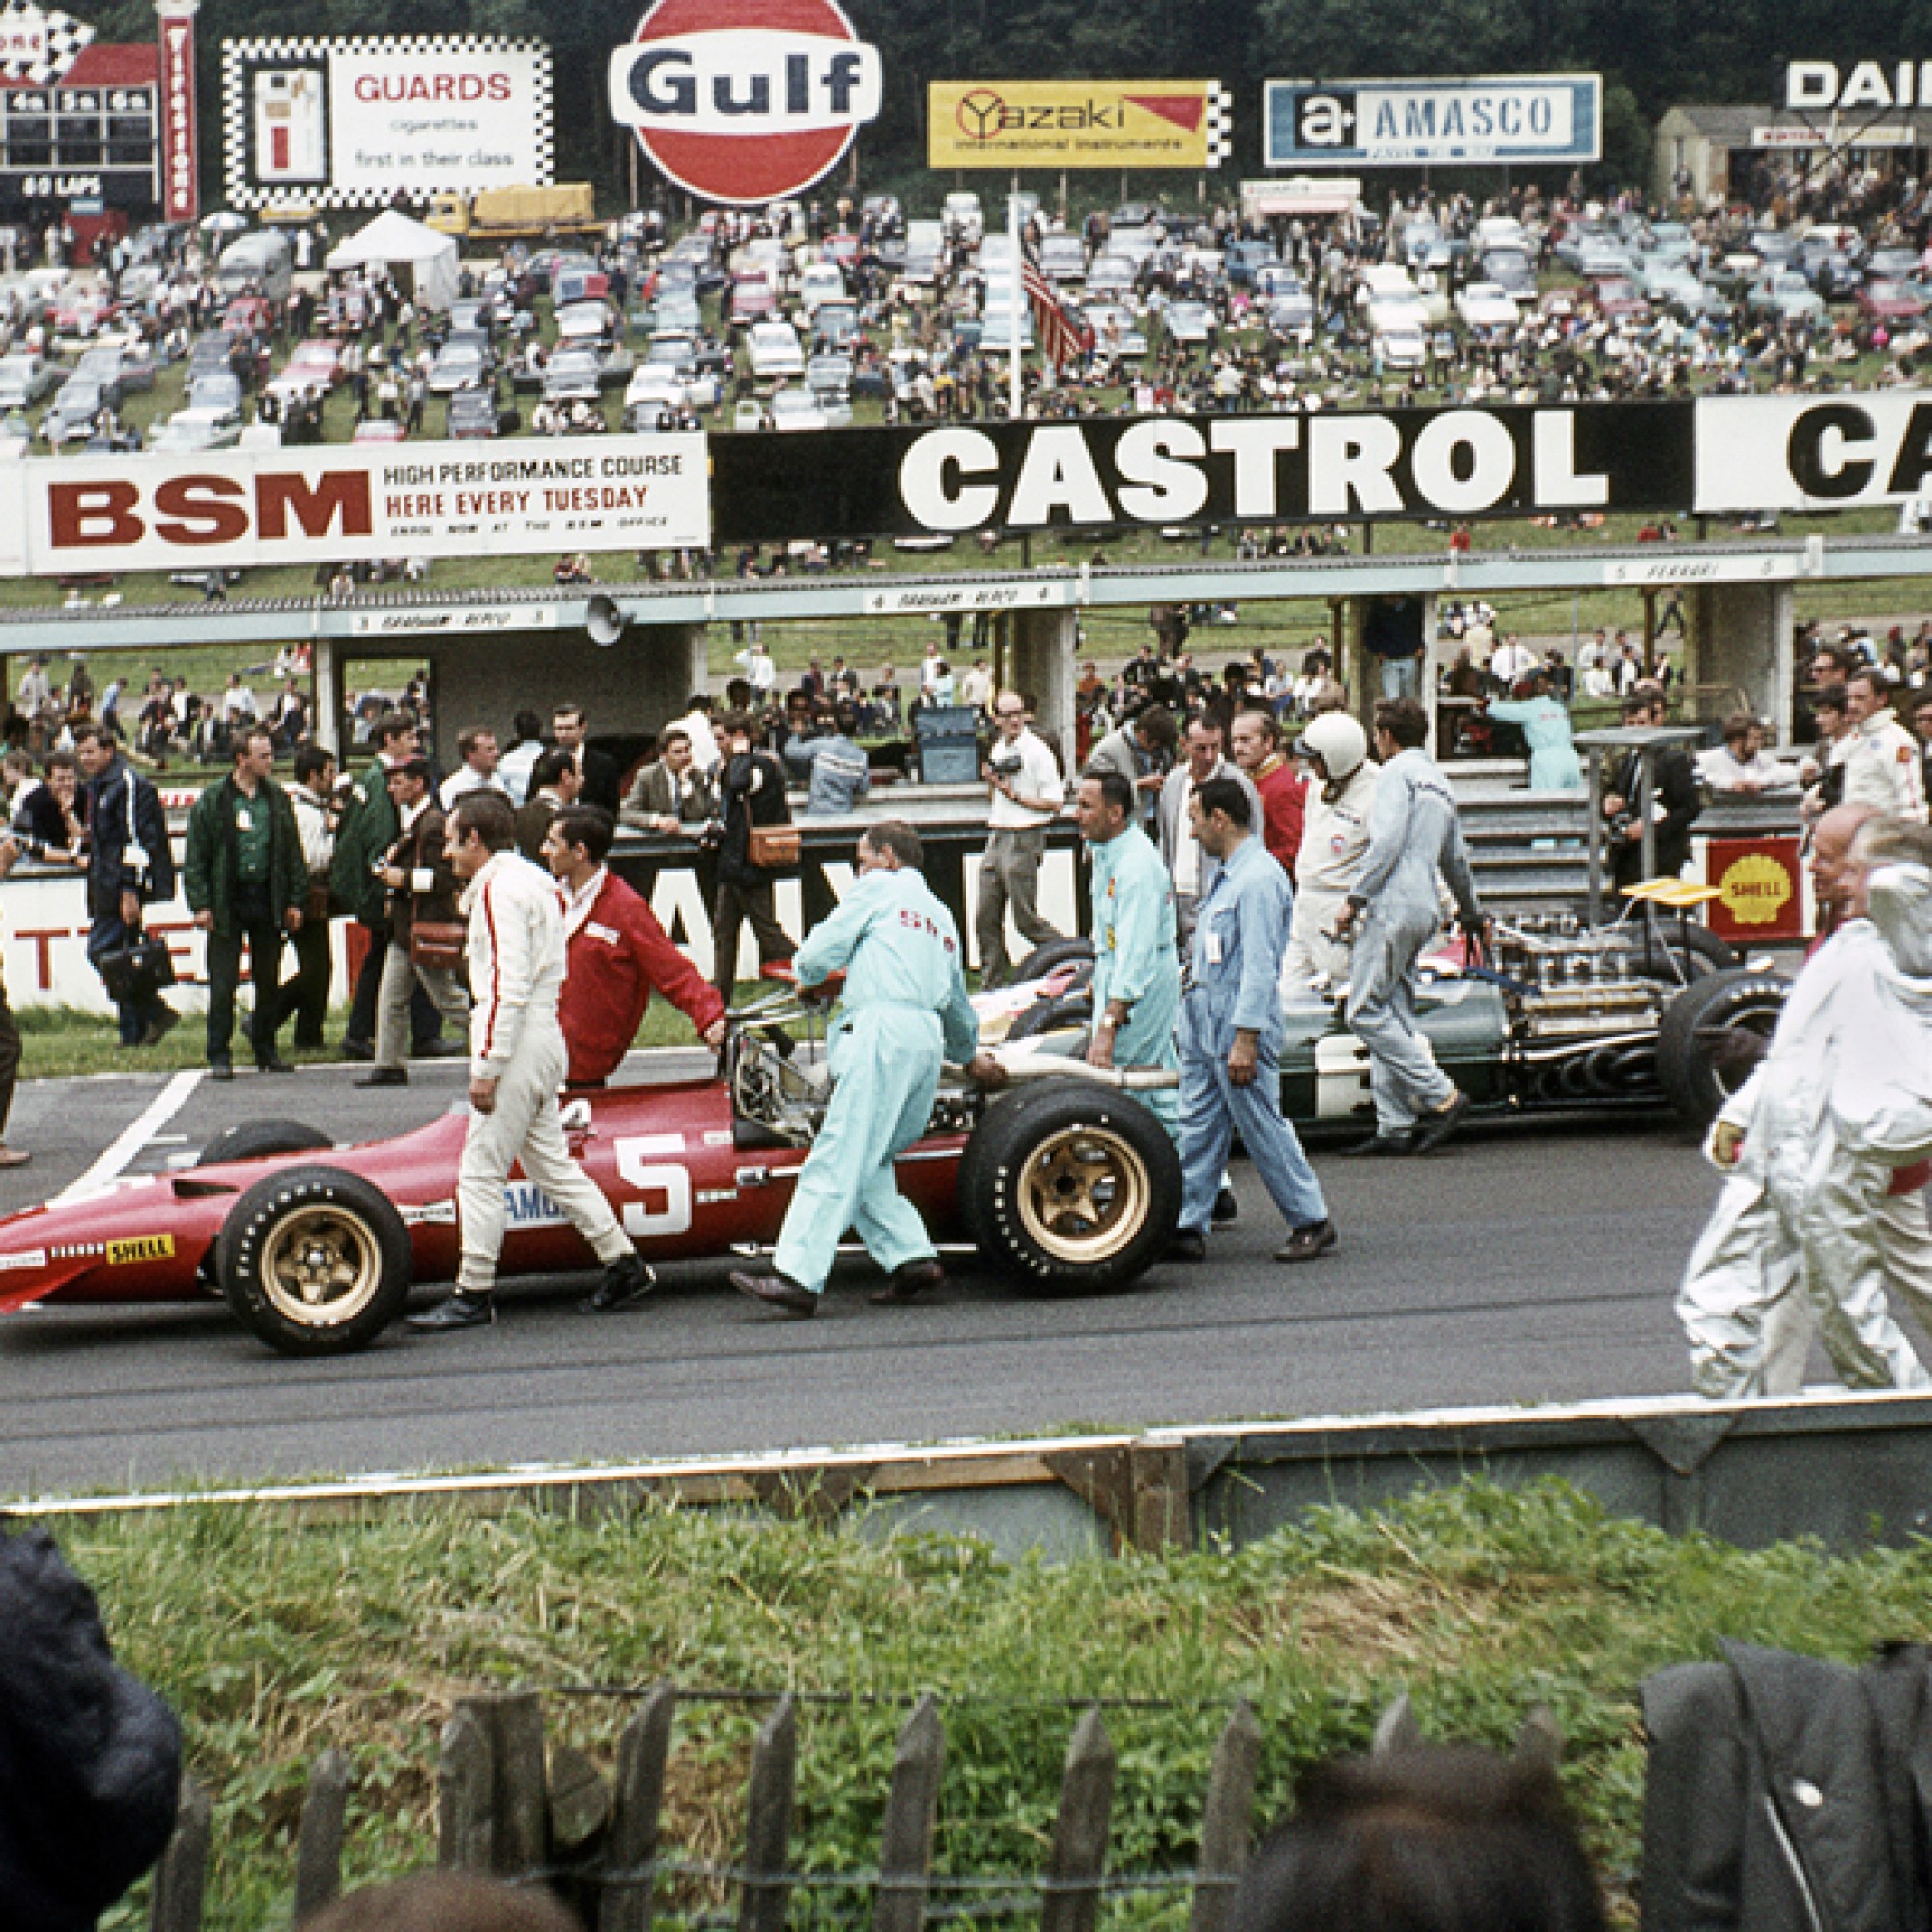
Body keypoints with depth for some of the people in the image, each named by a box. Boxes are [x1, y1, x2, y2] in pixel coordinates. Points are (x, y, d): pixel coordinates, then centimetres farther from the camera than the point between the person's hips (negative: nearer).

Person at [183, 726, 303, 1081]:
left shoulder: (277, 799, 9)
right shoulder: (212, 801, -2)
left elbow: (293, 852, 13)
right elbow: (196, 858, -2)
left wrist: (295, 901, 7)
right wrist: (200, 904, -9)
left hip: (268, 901, 3)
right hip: (227, 902, -3)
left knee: (269, 982, 8)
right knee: (223, 983, -2)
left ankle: (266, 1048, 19)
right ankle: (219, 1055, 3)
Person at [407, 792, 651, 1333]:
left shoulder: (500, 887, -13)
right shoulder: (531, 881, 19)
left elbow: (509, 983, -20)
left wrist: (488, 1065, -20)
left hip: (517, 1042, -10)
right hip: (544, 1041, 10)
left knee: (479, 1171, -7)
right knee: (549, 1162, 14)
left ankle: (473, 1297, -5)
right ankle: (623, 1263, 14)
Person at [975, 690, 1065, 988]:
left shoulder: (1037, 751, -10)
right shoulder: (998, 749, 15)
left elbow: (1055, 803, -11)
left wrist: (1016, 795, -15)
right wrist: (991, 781, 5)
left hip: (1024, 838, -8)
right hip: (996, 837, 8)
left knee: (1025, 918, -6)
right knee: (985, 918, 7)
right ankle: (992, 983, 14)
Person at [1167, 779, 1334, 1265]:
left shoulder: (1258, 879, -18)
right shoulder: (1226, 873, 14)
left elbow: (1259, 966, -22)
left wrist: (1245, 1039, -24)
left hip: (1239, 1023, -10)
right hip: (1202, 1022, 10)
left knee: (1262, 1126, -2)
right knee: (1197, 1126, 8)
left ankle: (1311, 1221, 10)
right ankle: (1188, 1228, 10)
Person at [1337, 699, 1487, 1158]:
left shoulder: (1398, 771, -3)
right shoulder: (1439, 780, 24)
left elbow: (1388, 841, -16)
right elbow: (1456, 859, 33)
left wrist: (1355, 898, -15)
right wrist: (1473, 914, 45)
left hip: (1394, 903, -9)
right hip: (1426, 909, 9)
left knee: (1364, 1012, -11)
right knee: (1394, 1015, 7)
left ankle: (1442, 1097, -15)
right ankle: (1396, 1127, 3)